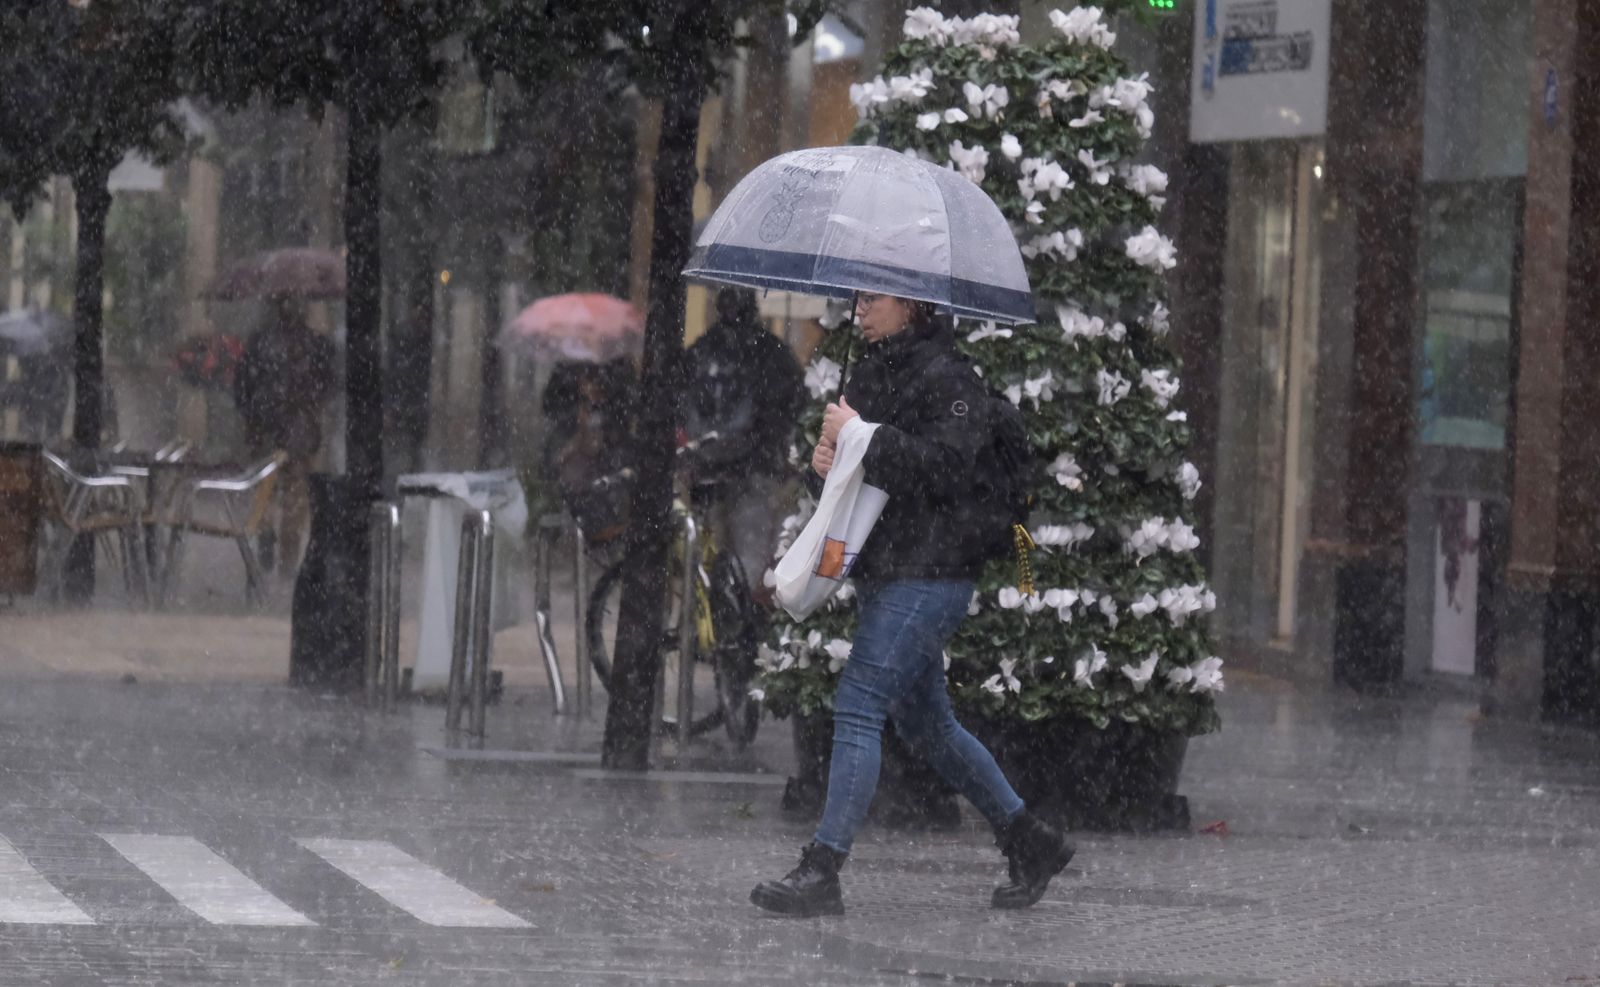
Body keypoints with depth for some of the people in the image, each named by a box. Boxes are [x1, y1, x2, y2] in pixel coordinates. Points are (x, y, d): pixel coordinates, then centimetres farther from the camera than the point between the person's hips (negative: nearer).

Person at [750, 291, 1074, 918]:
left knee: (858, 704, -15)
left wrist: (863, 437, -22)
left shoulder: (947, 378, -10)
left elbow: (949, 469, -22)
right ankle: (1029, 842, 26)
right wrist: (824, 463, -2)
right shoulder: (868, 376, 17)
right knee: (923, 721, 15)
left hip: (928, 574, -10)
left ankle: (822, 871, -17)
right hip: (882, 571, 10)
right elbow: (850, 474, 22)